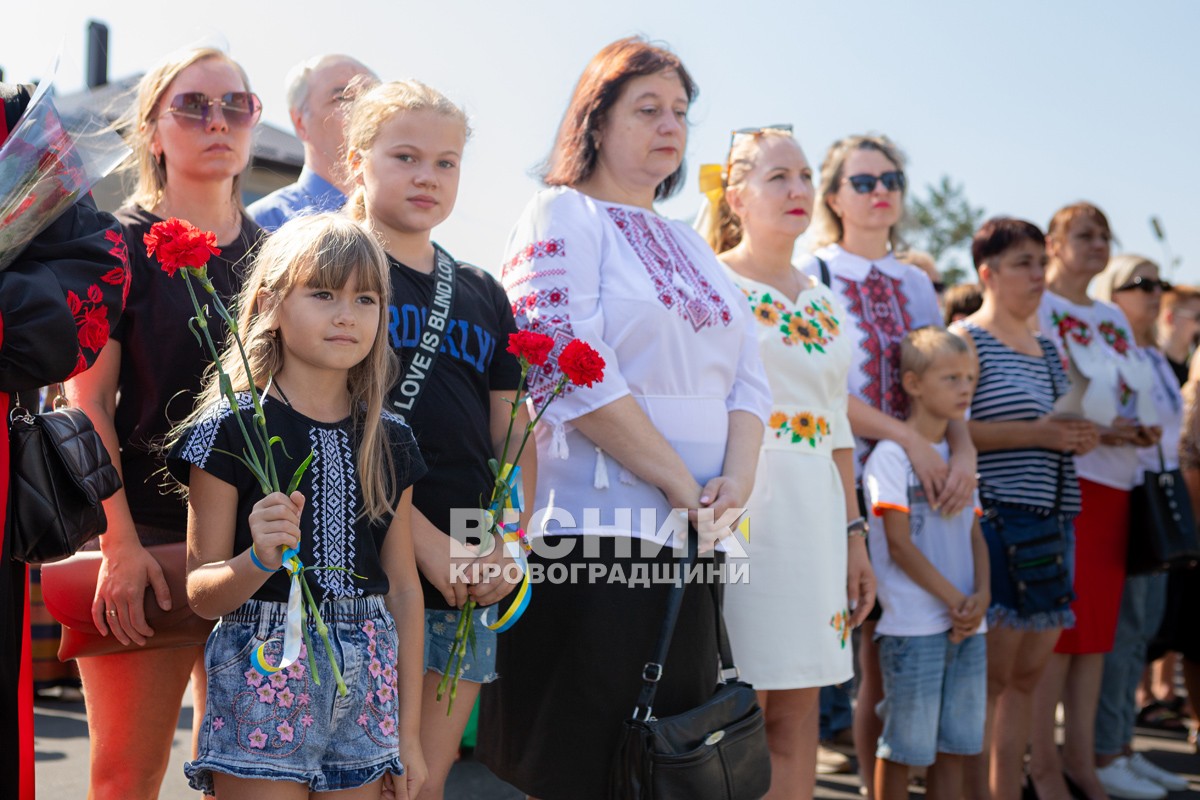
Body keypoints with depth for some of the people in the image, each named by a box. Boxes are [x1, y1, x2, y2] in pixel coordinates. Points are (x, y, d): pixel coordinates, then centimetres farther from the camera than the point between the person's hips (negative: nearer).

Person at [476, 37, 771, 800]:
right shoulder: (562, 216, -3)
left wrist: (736, 481, -6)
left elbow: (748, 378, 13)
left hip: (691, 539, 7)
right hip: (590, 537, -7)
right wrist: (681, 484, -14)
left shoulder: (689, 243, 19)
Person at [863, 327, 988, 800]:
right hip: (913, 626, -7)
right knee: (903, 747, -1)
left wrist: (981, 594, -5)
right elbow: (900, 545, -12)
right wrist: (953, 600, -14)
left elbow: (975, 535, 13)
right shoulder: (891, 454, -8)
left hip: (967, 626, 7)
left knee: (954, 744, 10)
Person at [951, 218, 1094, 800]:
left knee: (1028, 673, 9)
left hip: (1051, 521, 8)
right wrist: (1036, 432, -20)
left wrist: (1078, 438, 8)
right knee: (991, 672, -6)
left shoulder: (1047, 348, 20)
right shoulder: (967, 339, -4)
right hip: (997, 518, -8)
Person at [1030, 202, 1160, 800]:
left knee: (1097, 623, 7)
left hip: (1112, 483, 7)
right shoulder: (1034, 307, -3)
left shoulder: (1114, 318, 20)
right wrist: (1090, 431, -19)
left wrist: (1139, 432, 3)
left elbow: (1134, 392, 25)